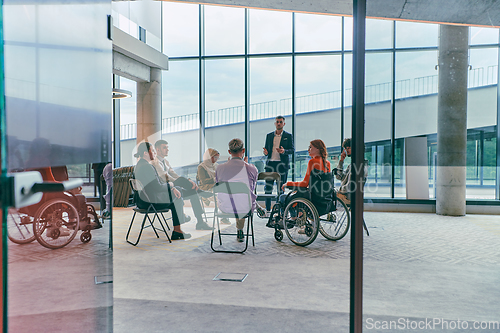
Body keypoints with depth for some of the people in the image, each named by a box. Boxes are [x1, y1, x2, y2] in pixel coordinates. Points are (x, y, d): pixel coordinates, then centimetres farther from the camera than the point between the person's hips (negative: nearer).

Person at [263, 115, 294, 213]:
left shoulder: (288, 136, 6)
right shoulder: (269, 135, 14)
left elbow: (292, 149, 1)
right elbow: (266, 148, 17)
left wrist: (284, 151, -19)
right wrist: (266, 152, -7)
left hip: (282, 164, -2)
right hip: (270, 163, 3)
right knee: (268, 187, 1)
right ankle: (267, 209, 10)